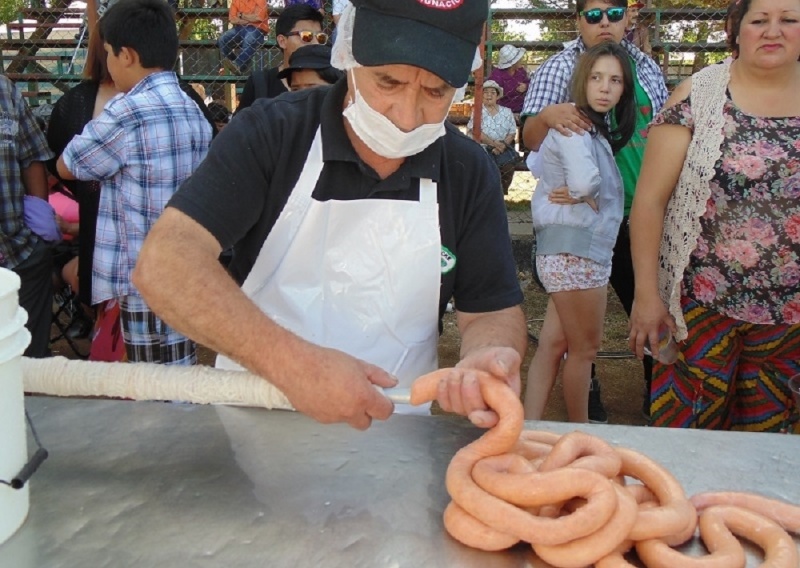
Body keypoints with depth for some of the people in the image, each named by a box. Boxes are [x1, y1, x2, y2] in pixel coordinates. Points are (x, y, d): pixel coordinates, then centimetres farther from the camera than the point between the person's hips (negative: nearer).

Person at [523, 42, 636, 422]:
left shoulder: (597, 131, 15)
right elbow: (585, 181, -31)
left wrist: (576, 193, 11)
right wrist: (590, 197, -9)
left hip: (584, 249, 9)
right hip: (575, 249, -9)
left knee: (553, 344, 9)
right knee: (585, 348, 5)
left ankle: (530, 425, 14)